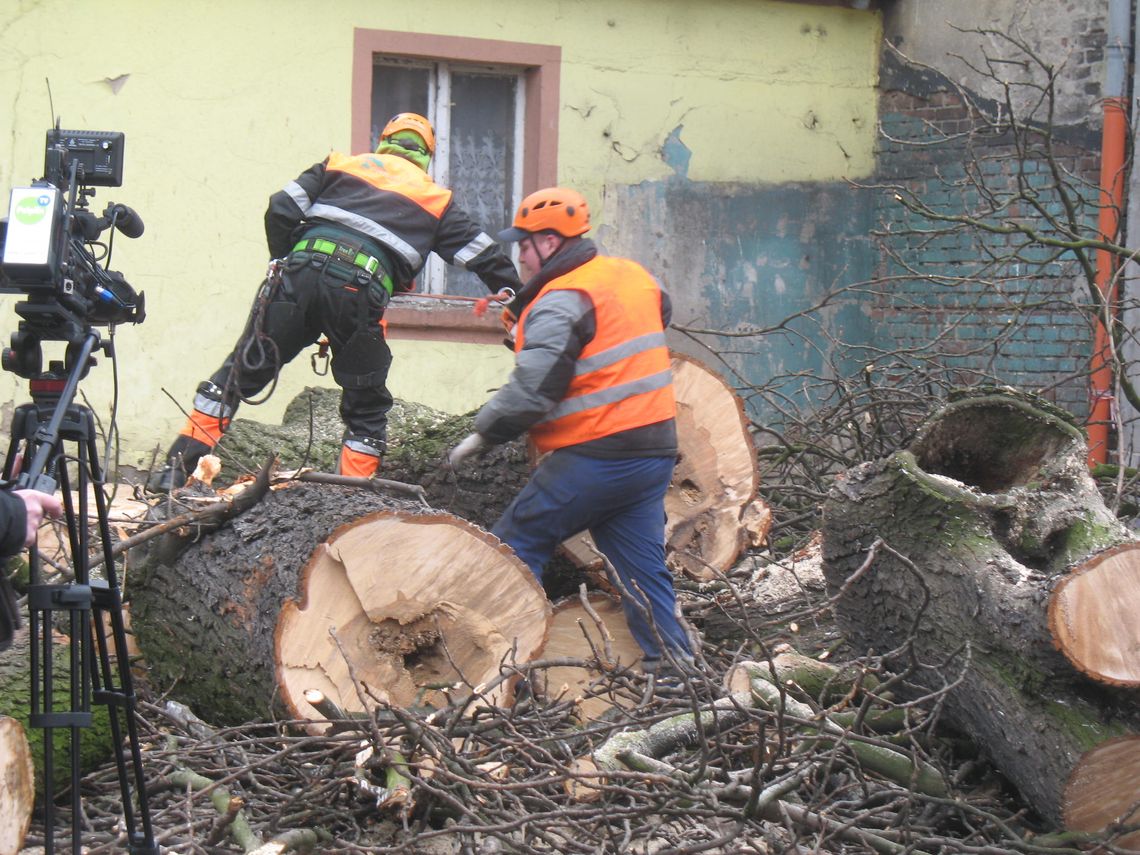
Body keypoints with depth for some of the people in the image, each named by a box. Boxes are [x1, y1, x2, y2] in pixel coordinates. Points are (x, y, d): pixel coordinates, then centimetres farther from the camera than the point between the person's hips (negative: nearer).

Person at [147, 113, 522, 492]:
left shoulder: (341, 165, 23)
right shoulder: (437, 201, 22)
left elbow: (280, 211, 14)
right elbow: (484, 255, 23)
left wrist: (285, 260, 26)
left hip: (300, 273, 1)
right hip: (361, 292, -1)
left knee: (241, 371, 10)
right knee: (366, 407, 14)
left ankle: (178, 468, 5)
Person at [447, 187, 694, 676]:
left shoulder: (559, 303, -12)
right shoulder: (635, 277, 11)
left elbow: (530, 392, -19)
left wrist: (482, 435, -5)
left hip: (594, 460, -8)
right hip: (656, 451, 8)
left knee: (515, 547, 3)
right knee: (642, 569, 11)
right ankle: (673, 667, 7)